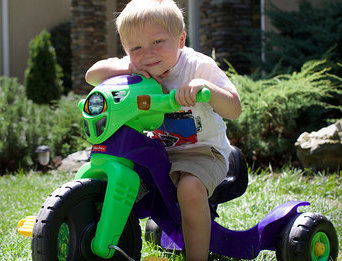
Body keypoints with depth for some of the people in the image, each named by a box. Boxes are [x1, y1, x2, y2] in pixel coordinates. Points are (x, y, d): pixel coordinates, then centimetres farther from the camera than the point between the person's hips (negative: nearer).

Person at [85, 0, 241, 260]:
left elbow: (234, 109, -25)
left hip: (202, 150, -5)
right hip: (156, 150, 5)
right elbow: (92, 75, -8)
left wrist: (206, 87, -45)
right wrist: (129, 68, -24)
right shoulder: (137, 68, -4)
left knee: (190, 187, -35)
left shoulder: (199, 66, -18)